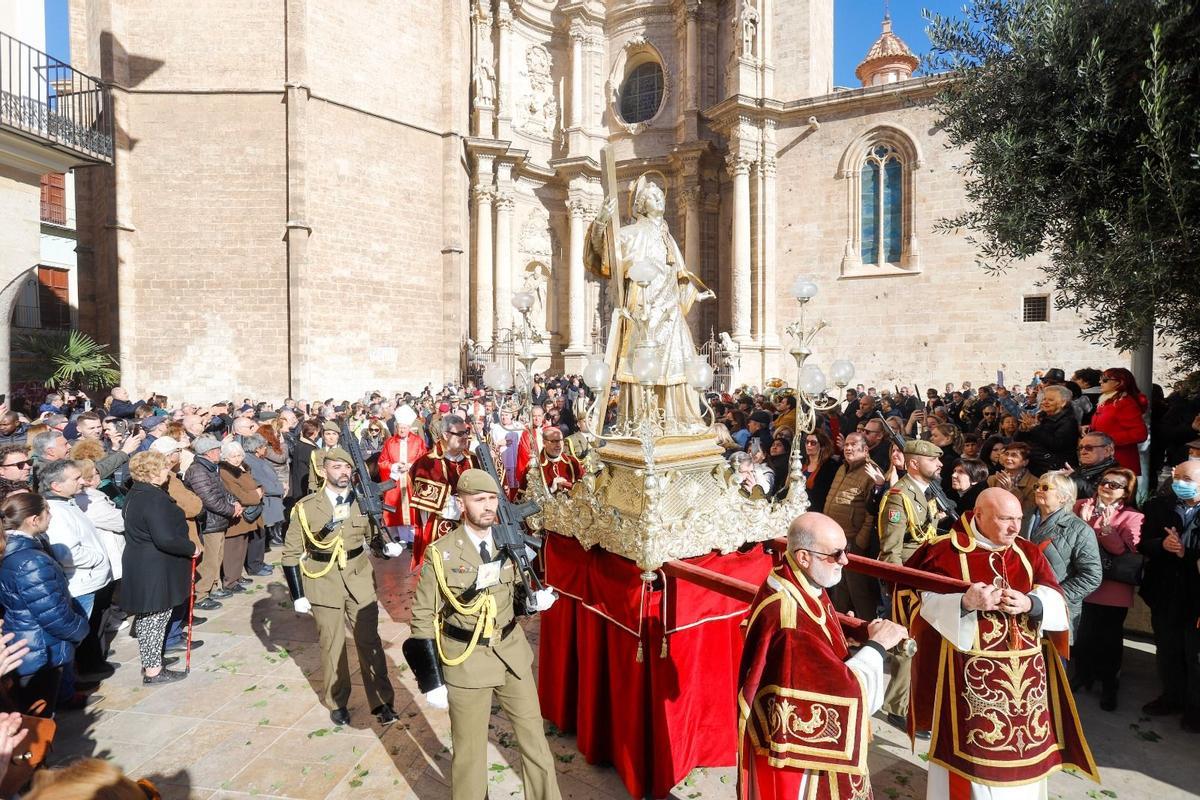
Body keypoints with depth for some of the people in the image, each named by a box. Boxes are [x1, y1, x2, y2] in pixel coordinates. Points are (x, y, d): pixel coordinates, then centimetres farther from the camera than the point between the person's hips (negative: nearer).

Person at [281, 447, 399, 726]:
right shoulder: (305, 507, -8)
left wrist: (387, 545, -11)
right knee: (332, 645, 12)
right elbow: (291, 554, -4)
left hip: (360, 580, 2)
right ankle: (337, 702, 32)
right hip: (324, 583, -1)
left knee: (369, 642, 5)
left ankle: (381, 702, 17)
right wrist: (298, 595, -6)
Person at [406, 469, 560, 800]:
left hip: (511, 652, 4)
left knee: (534, 737, 16)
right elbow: (422, 619, -9)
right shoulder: (441, 553, -14)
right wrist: (432, 680, -10)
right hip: (466, 660, -4)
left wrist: (534, 599, -9)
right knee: (469, 749, 14)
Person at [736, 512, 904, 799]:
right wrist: (876, 645, -17)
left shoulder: (804, 585, -4)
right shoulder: (788, 618, -33)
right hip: (799, 742, -9)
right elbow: (840, 690, -28)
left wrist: (867, 638, -5)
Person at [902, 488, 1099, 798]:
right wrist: (964, 602, -27)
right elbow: (922, 601, -12)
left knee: (1026, 746, 15)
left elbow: (1056, 601, 1)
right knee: (973, 748, 3)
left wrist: (1030, 603, -20)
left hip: (1025, 672, 5)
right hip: (969, 672, -5)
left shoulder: (1029, 553, 8)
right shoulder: (946, 551, -8)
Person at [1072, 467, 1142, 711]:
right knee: (1081, 633, 12)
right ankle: (1082, 674, 32)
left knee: (1109, 637, 10)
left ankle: (1109, 685, 27)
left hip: (1113, 589, -2)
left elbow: (1128, 553, -16)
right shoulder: (1082, 506, 4)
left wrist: (1106, 527, -26)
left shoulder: (1131, 517, -5)